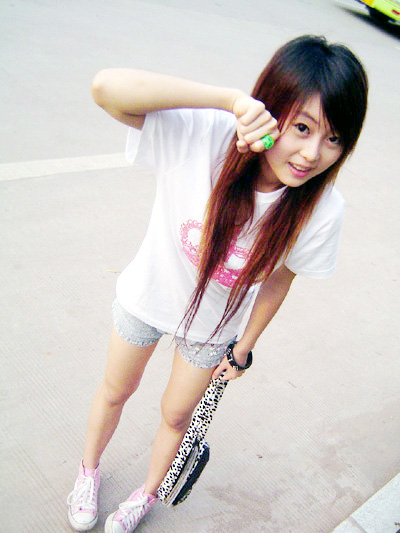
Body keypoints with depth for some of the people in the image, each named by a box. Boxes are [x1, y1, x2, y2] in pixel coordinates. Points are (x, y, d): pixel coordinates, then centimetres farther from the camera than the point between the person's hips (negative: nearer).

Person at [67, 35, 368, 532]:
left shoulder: (321, 210, -27)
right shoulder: (202, 136, -34)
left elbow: (278, 278, -10)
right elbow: (107, 86, -46)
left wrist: (244, 348, 2)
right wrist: (232, 99, -50)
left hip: (213, 324, 1)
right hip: (149, 293, 0)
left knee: (176, 414, 21)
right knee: (116, 391, 23)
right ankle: (89, 469, 59)